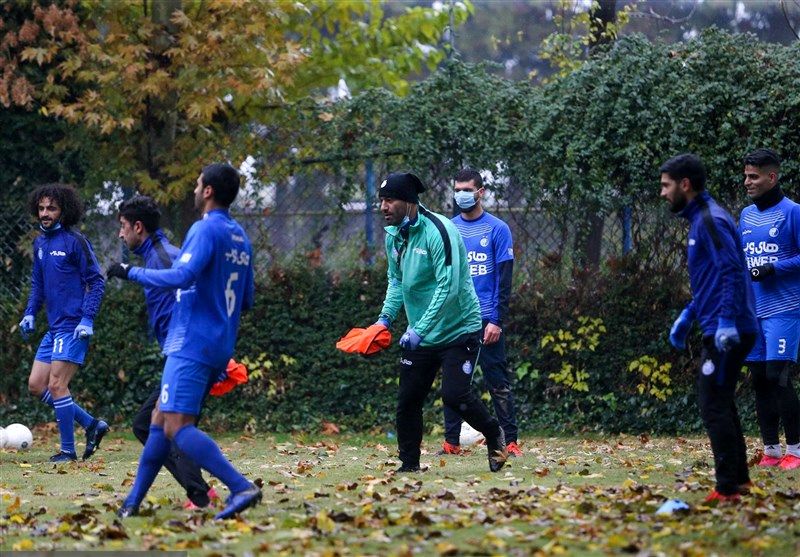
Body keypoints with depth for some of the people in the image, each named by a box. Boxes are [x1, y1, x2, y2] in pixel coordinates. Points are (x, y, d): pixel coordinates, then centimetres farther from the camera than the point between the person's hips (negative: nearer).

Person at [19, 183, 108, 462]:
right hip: (53, 327, 9)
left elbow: (96, 281, -11)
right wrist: (30, 313, 11)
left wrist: (87, 319, -17)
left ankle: (68, 450, 0)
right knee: (36, 385, 7)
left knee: (56, 385, -11)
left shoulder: (75, 241, -10)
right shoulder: (40, 243, 12)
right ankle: (91, 424, 15)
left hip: (73, 327, -9)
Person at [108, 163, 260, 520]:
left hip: (193, 343, -9)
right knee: (160, 419, 14)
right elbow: (246, 301, 21)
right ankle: (133, 502, 15)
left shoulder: (206, 229, -12)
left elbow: (182, 276, -25)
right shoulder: (240, 238, 16)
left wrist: (131, 272, -14)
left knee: (177, 426, -15)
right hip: (221, 346, 9)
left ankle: (242, 488, -27)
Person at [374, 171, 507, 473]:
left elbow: (448, 287, -26)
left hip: (459, 331, -7)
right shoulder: (393, 236, 4)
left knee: (454, 394, -17)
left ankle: (494, 435, 9)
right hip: (419, 335, 7)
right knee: (407, 400, 3)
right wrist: (386, 317, 1)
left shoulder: (438, 231, -21)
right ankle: (409, 464, 17)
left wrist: (419, 329, -29)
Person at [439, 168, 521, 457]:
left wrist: (497, 320, -11)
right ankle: (451, 442, 9)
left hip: (486, 320, -3)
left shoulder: (497, 229, 0)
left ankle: (511, 441, -1)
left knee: (498, 382, -3)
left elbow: (504, 279, -4)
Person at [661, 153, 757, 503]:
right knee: (720, 403, 16)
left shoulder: (711, 220, -13)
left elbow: (731, 271, -23)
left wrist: (727, 322, -29)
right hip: (719, 329, 10)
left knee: (714, 405, -8)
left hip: (725, 333, -10)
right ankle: (739, 479, 23)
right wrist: (687, 317, 28)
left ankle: (728, 489, -8)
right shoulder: (699, 219, 18)